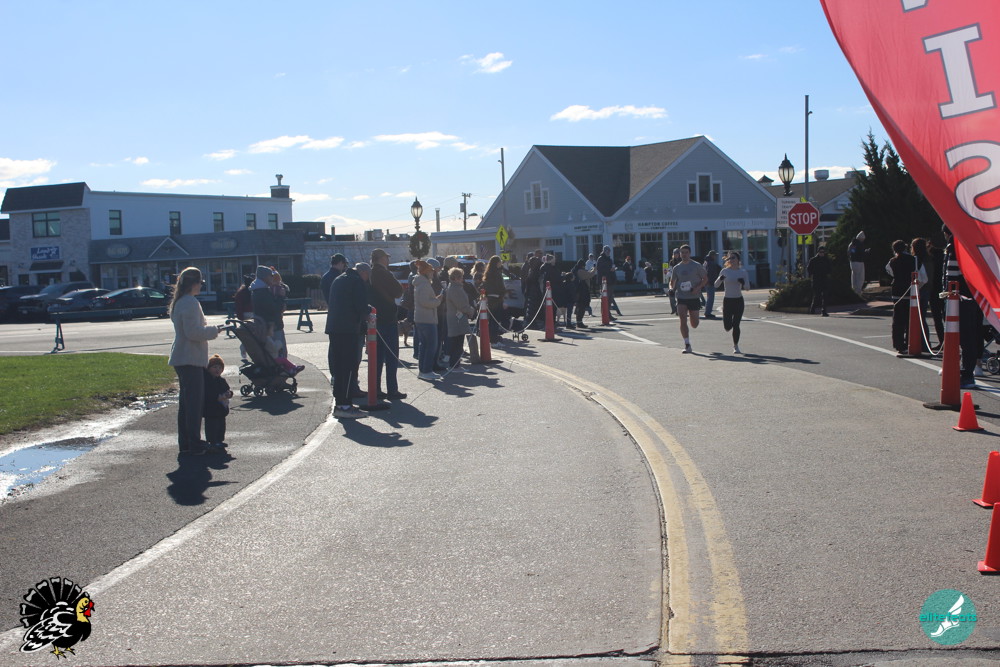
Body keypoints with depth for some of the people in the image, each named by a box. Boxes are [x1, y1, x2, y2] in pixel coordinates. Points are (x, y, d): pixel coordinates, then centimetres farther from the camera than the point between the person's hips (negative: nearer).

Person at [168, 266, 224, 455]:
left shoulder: (179, 302, 16)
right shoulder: (190, 303, -16)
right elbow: (193, 332, -21)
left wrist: (209, 329, 17)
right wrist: (214, 330, -9)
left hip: (182, 358, 11)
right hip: (190, 359, -11)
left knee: (186, 401, 15)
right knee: (194, 402, -6)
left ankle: (185, 443, 21)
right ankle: (194, 444, -3)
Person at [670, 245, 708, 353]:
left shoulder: (697, 266, -2)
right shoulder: (677, 268, 7)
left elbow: (705, 278, 2)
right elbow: (672, 282, 16)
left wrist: (697, 288, -14)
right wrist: (671, 288, -6)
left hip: (694, 297, -1)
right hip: (681, 298, 1)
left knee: (694, 325, 5)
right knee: (683, 320, -14)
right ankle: (687, 345, -7)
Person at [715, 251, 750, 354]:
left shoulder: (743, 272, 0)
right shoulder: (724, 271, -2)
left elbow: (748, 287, 1)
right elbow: (716, 285, -3)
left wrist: (743, 283, -21)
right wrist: (720, 279, -24)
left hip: (739, 300, 0)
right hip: (727, 300, 0)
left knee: (736, 325, -5)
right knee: (727, 327, -5)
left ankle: (736, 346, 9)